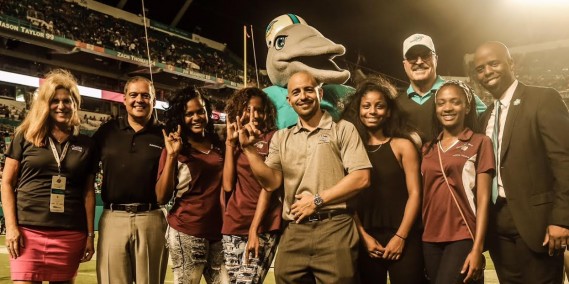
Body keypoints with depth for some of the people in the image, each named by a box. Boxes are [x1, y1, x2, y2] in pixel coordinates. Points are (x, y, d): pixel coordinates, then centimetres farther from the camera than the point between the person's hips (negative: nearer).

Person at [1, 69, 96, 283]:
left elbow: (88, 192, 9)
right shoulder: (26, 137, 6)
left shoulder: (85, 145, 10)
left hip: (70, 235, 2)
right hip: (29, 231, -1)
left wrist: (90, 234, 6)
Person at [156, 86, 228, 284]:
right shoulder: (175, 150, 0)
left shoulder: (218, 146, 10)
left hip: (218, 232, 4)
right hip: (187, 233, -3)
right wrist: (171, 156, -15)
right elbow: (162, 195, -8)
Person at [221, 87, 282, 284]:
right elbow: (228, 185, 4)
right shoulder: (236, 143, 16)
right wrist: (230, 143, 2)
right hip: (234, 225, 5)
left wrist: (254, 229, -12)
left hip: (263, 226, -4)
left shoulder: (272, 138, 1)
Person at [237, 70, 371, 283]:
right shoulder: (281, 138, 15)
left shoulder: (343, 129, 4)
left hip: (334, 228, -3)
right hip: (293, 232, 3)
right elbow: (271, 182, 6)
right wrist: (249, 148, -4)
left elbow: (361, 178, -6)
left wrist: (317, 200, -9)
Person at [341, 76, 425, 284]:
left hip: (402, 238, -1)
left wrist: (400, 236, -9)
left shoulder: (402, 145, 2)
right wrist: (363, 236, -5)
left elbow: (414, 193, -2)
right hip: (365, 240, 2)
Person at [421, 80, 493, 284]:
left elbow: (483, 198, -5)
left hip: (463, 237, -4)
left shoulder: (480, 143, 0)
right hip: (430, 239, 4)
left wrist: (477, 248, -12)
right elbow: (423, 196, 12)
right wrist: (419, 239, 5)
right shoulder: (428, 149, 12)